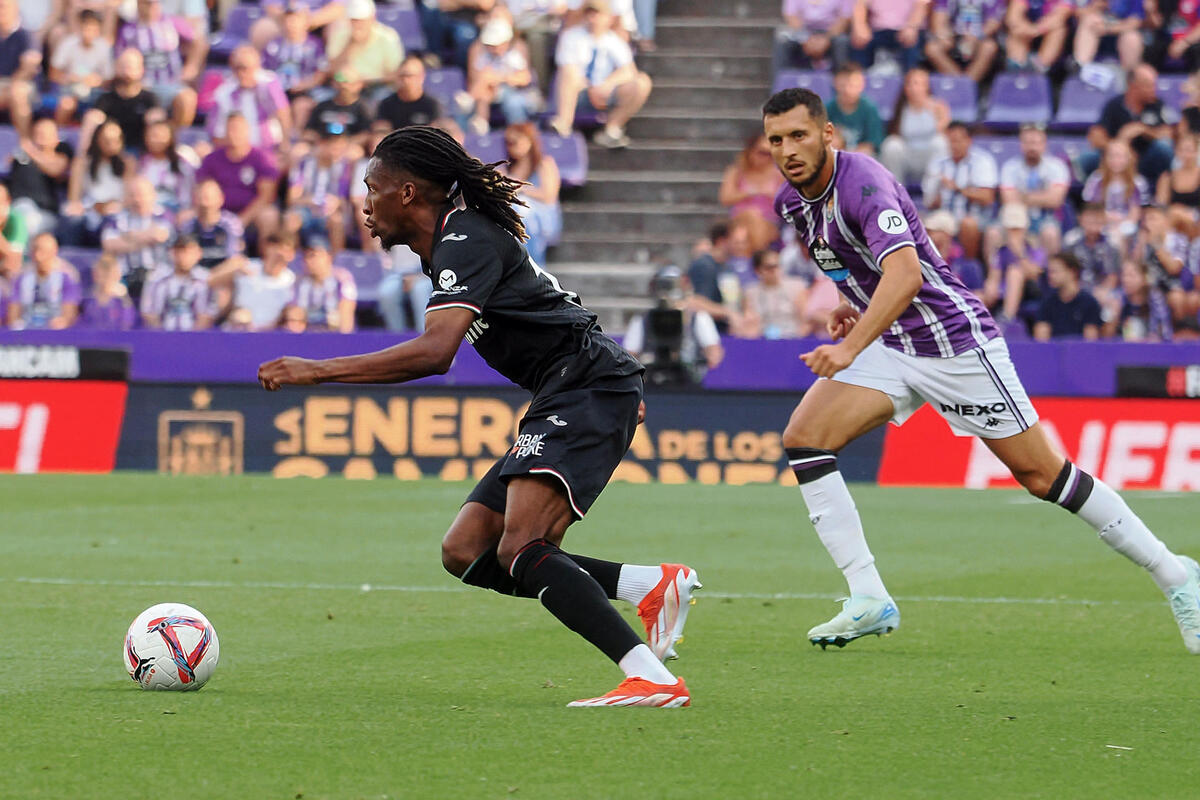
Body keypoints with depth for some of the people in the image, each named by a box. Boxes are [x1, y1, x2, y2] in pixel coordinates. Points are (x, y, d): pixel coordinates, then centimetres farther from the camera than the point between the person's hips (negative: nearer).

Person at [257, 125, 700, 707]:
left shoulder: (467, 241, -14)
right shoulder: (460, 237, 18)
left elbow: (435, 351, -28)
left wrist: (317, 371, -26)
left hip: (590, 387, -11)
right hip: (563, 399, 11)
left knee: (519, 550, -25)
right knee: (465, 554, 4)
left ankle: (651, 678, -34)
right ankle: (652, 586, 0)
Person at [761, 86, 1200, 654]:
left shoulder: (862, 183, -25)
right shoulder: (792, 202, 2)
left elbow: (905, 273, -41)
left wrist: (849, 349, -52)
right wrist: (854, 301, 10)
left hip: (955, 342, -8)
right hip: (889, 347, 8)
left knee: (1041, 474, -4)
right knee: (802, 438, -12)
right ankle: (870, 601, -10)